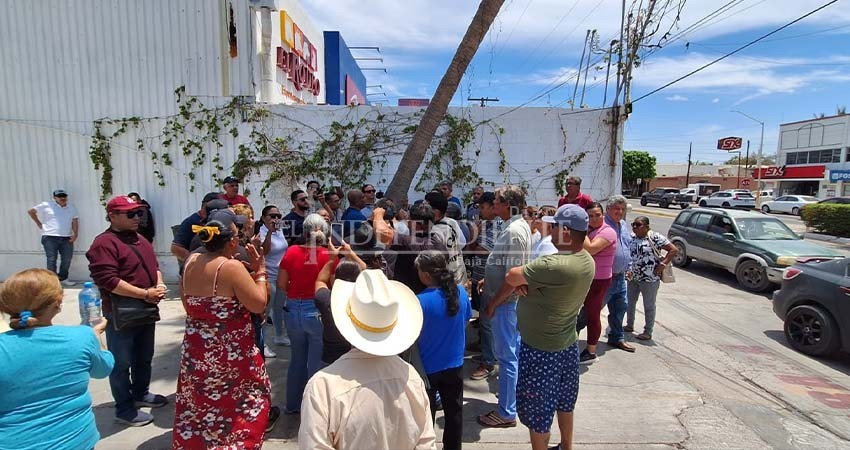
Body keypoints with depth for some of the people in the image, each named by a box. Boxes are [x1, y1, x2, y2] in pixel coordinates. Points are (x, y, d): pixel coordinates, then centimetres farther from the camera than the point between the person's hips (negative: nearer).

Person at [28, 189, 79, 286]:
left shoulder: (72, 208, 12)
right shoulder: (46, 205, 2)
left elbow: (75, 222, 8)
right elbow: (31, 211, 11)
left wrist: (75, 234, -4)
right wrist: (39, 223, 8)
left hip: (66, 238, 3)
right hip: (50, 237, -3)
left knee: (67, 259, 6)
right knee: (52, 259, -2)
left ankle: (63, 278, 19)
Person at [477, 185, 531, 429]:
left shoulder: (513, 231, -21)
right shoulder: (520, 225, 11)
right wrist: (488, 279, 15)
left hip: (506, 301, -11)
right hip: (513, 299, 11)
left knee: (507, 355, 0)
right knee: (514, 350, 22)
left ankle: (506, 413, 13)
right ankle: (518, 395, 40)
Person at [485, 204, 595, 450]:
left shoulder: (554, 265, -32)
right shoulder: (587, 261, -4)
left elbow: (512, 277, -18)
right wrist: (527, 281, -18)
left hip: (541, 349, -9)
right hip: (568, 345, 9)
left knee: (538, 410, 11)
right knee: (564, 402, 27)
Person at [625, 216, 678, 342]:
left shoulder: (655, 237, -14)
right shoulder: (631, 237, 3)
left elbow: (674, 250, -14)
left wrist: (663, 264, -18)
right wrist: (627, 269, 0)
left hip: (649, 279, -6)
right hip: (633, 277, 6)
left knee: (649, 306, 7)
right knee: (630, 302, 17)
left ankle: (648, 332, 20)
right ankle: (629, 325, 35)